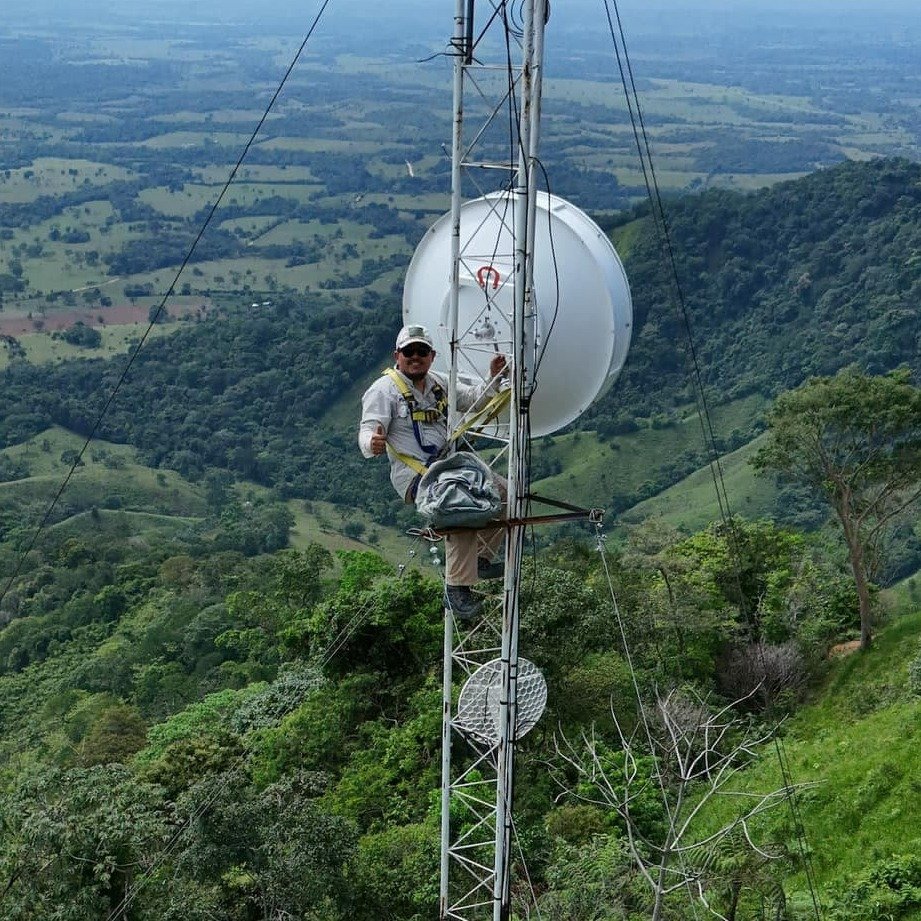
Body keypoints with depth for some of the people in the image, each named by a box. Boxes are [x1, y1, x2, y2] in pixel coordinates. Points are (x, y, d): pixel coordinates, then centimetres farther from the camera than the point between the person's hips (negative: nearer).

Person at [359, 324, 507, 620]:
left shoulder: (437, 383, 15)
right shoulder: (384, 390, -8)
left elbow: (473, 400, 25)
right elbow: (367, 431, -17)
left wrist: (493, 378, 6)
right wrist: (372, 443, -42)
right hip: (414, 474, -9)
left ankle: (479, 559, 15)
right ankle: (456, 588, -29)